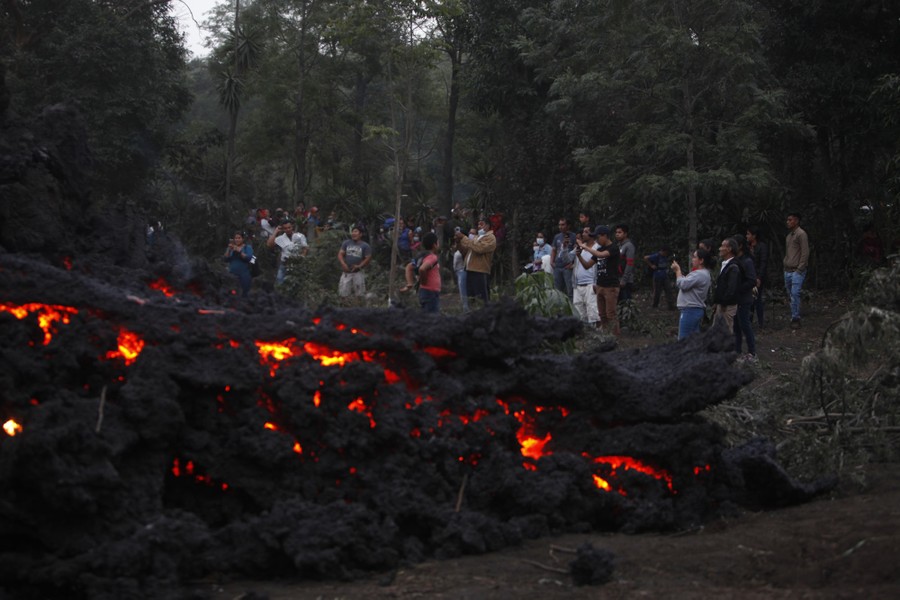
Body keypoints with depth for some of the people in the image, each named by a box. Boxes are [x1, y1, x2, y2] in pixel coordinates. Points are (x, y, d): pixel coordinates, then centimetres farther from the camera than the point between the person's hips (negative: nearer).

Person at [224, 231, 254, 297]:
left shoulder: (247, 247, 7)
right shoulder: (230, 248, 17)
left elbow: (249, 258, -10)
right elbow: (226, 259, 5)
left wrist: (239, 251, -19)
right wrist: (229, 249, -8)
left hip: (244, 274, -3)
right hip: (232, 274, 3)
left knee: (244, 294, -12)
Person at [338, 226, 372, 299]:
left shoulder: (365, 246, -1)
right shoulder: (346, 243, 6)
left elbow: (368, 258, -4)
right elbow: (340, 254, 3)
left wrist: (359, 266, -15)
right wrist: (343, 264, -15)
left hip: (358, 273, -2)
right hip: (346, 272, 2)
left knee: (359, 294, 3)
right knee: (343, 294, 2)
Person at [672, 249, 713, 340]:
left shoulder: (700, 274, -18)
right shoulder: (700, 273, 16)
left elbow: (683, 284, -20)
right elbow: (686, 282, 16)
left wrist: (678, 270, -5)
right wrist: (678, 271, 6)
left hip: (691, 311, -11)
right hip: (695, 309, 11)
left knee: (683, 339, -7)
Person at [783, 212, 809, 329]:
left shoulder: (801, 234, -9)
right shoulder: (789, 235, 15)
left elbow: (805, 253, -13)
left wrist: (799, 269, -15)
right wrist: (784, 263, 11)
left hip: (797, 271, -8)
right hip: (787, 270, 8)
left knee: (795, 294, -12)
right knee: (790, 295, 8)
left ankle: (795, 319, -7)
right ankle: (794, 317, 13)